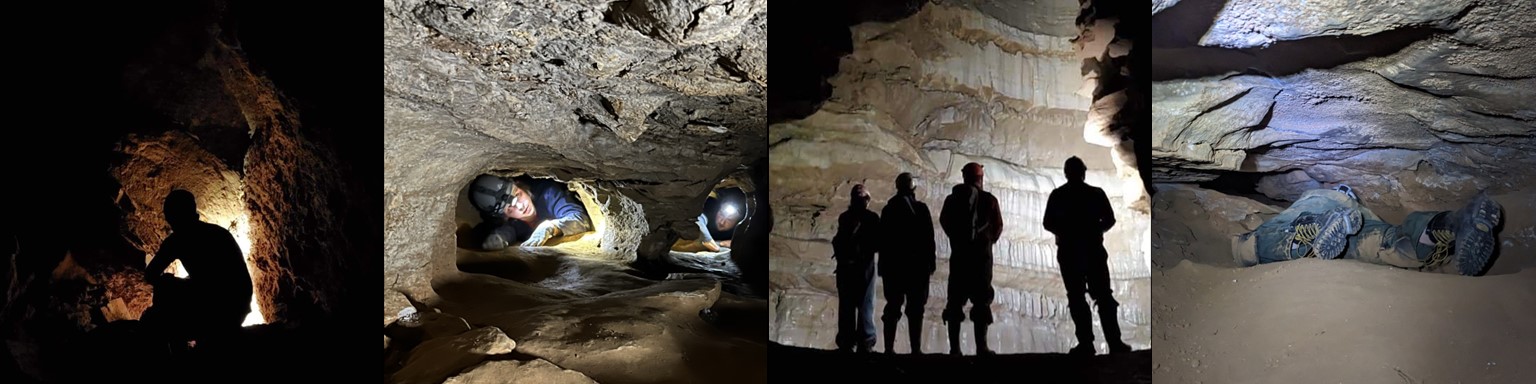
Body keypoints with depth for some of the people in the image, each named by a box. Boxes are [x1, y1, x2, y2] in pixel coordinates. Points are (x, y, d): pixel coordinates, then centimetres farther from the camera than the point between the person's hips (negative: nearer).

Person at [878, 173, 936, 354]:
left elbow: (882, 240, 7)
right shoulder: (921, 209, -3)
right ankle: (916, 349, -9)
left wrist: (884, 265, 11)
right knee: (915, 309, -2)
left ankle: (889, 348, 0)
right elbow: (929, 238, -5)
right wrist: (930, 263, 1)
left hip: (892, 265, 3)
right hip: (917, 264, -3)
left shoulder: (888, 209, 7)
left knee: (893, 307, 5)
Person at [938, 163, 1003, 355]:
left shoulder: (952, 199, 3)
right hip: (982, 254, -2)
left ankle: (955, 347, 1)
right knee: (982, 300, 1)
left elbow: (944, 221, 9)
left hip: (959, 254, 2)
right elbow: (998, 226, 3)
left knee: (955, 300, 5)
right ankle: (981, 347, -5)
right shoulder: (989, 200, -2)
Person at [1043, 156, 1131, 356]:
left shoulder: (1057, 195, 0)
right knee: (1104, 296, 5)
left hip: (1069, 252, 0)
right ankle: (1115, 343, -2)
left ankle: (1086, 343, -4)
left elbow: (1048, 224, -1)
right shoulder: (1096, 193, 0)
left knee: (1076, 298, 3)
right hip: (1094, 250, 1)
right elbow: (1109, 220, -2)